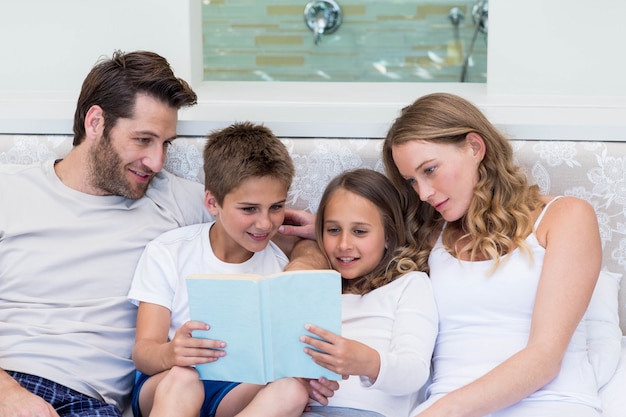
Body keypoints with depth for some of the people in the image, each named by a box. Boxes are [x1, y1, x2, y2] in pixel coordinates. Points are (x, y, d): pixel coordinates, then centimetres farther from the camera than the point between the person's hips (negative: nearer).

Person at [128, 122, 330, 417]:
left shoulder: (282, 266, 3)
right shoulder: (167, 254, -3)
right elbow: (143, 351, -9)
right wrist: (169, 354, -35)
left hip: (239, 392, 2)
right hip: (164, 385, -2)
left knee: (291, 391, -31)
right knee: (182, 378, -37)